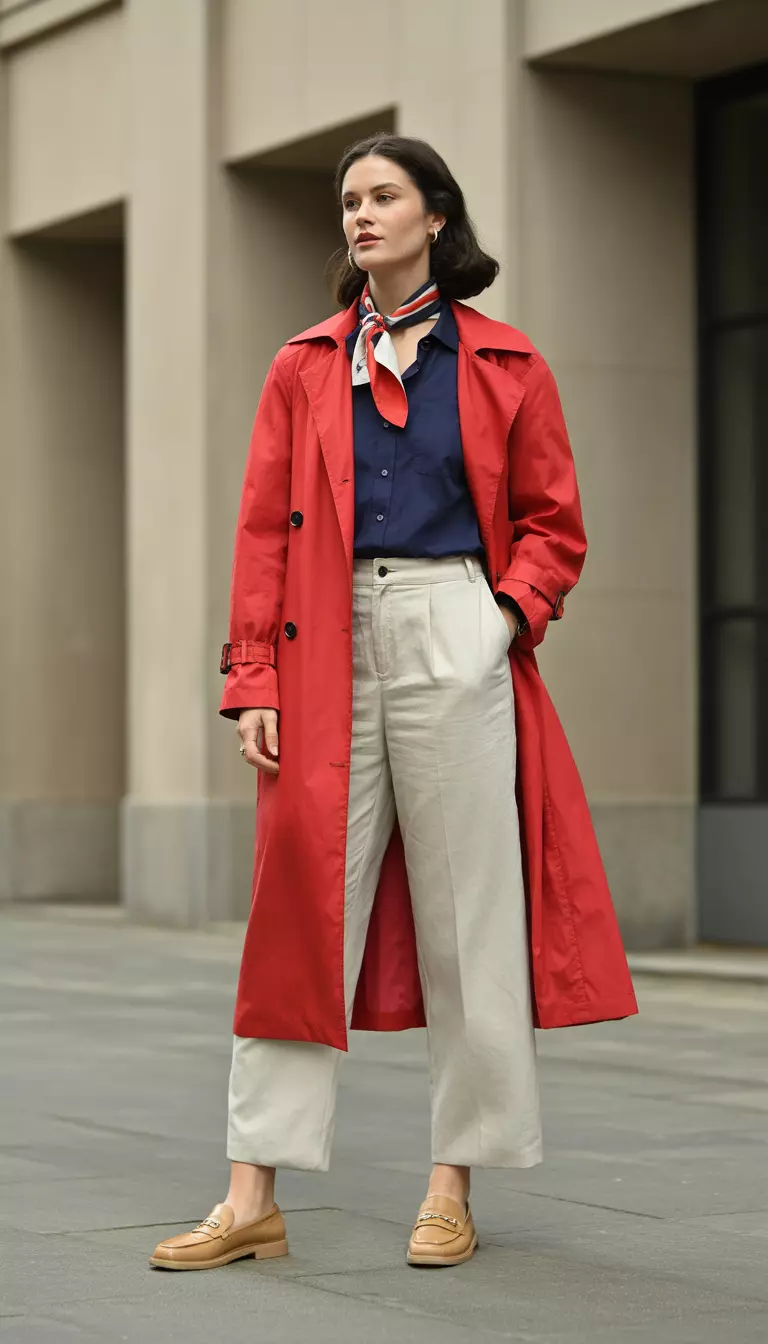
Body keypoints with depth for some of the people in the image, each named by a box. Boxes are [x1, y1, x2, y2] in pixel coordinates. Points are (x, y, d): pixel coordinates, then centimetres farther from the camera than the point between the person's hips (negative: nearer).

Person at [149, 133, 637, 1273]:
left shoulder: (506, 366, 7)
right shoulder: (304, 367, 12)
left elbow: (553, 525, 10)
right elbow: (264, 530, 7)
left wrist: (511, 615, -9)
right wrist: (254, 680, -2)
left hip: (455, 646, -1)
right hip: (329, 655, 2)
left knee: (465, 916, 1)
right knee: (301, 909, -1)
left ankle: (454, 1186, 12)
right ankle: (254, 1198, 2)